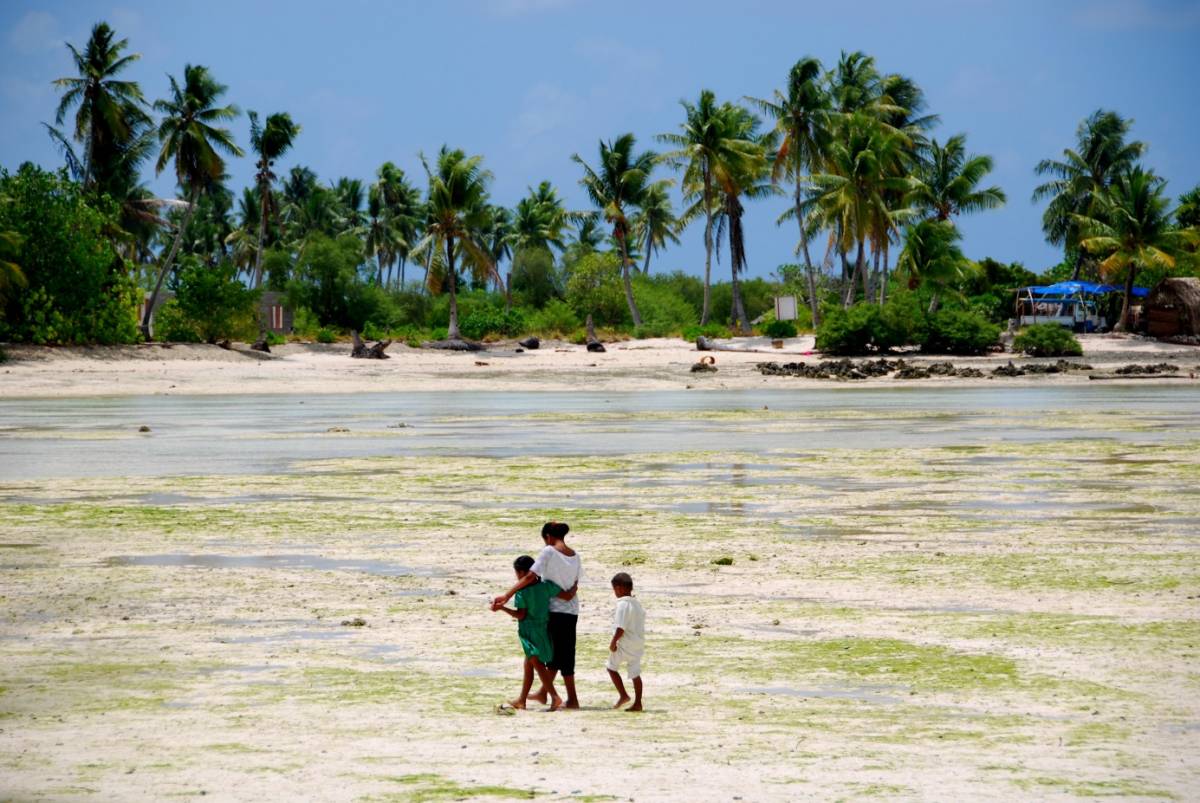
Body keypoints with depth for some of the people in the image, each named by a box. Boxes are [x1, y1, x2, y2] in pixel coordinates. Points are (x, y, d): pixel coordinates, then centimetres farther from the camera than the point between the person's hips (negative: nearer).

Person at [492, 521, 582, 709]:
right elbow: (575, 585, 5)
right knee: (556, 651, 17)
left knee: (562, 653, 2)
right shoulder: (575, 556, 7)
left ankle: (573, 700, 3)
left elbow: (531, 577, -20)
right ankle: (543, 692, 31)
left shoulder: (549, 552, -13)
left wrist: (507, 595, -20)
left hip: (556, 610, -6)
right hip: (572, 610, 6)